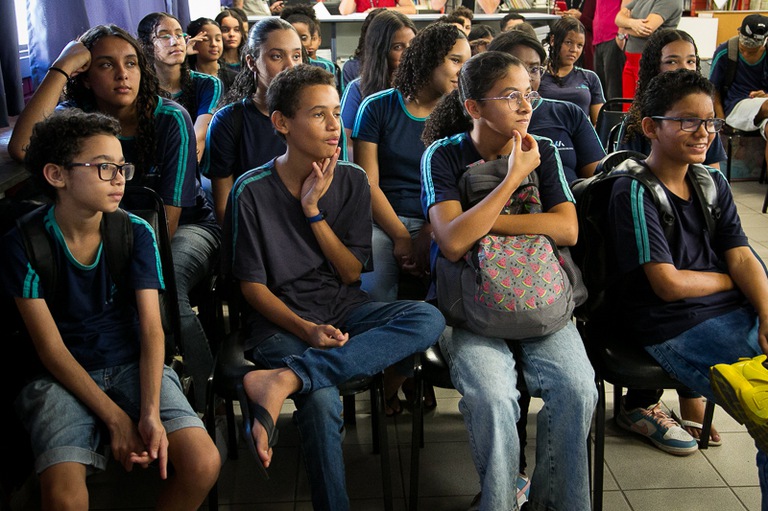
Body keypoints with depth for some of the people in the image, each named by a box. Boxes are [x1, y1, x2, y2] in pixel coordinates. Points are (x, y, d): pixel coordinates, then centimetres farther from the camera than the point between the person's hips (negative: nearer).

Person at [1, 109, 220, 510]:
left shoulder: (137, 233, -2)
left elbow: (152, 328, -7)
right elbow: (51, 347, -10)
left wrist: (151, 411, -23)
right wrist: (115, 418, -18)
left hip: (133, 366, 2)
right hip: (61, 377, -2)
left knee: (203, 464, -21)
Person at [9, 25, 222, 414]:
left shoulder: (171, 119, -14)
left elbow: (169, 216, -14)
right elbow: (21, 148, -32)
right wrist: (61, 69, -27)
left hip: (188, 226, -2)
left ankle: (205, 398, -17)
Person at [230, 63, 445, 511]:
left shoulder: (351, 180, 4)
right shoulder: (253, 190, -5)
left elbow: (352, 273, 3)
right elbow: (252, 286, -3)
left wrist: (313, 210, -9)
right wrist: (306, 330, -19)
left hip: (344, 309, 4)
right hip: (282, 318, -4)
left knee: (429, 318, -26)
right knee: (322, 400, -34)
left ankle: (283, 379, -35)